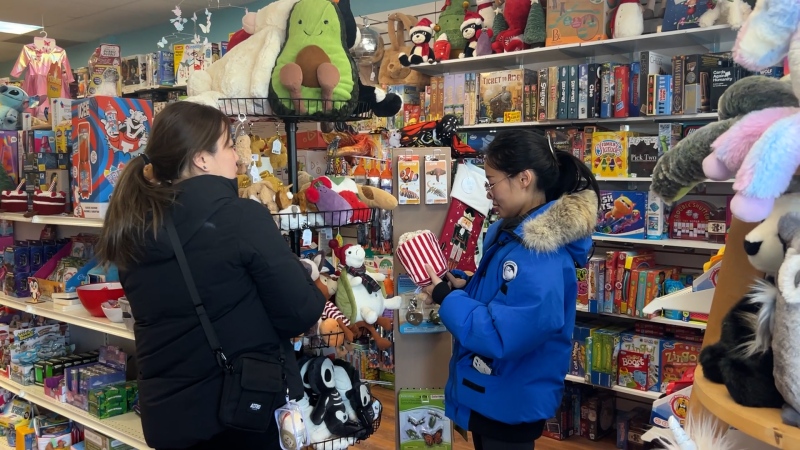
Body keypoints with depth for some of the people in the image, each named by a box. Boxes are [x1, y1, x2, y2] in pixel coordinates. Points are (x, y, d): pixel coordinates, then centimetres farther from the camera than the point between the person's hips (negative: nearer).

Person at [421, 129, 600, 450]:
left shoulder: (542, 257, -29)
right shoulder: (512, 231, 3)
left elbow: (500, 337, -32)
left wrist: (446, 299, -22)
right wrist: (462, 286, -3)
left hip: (511, 404, -9)